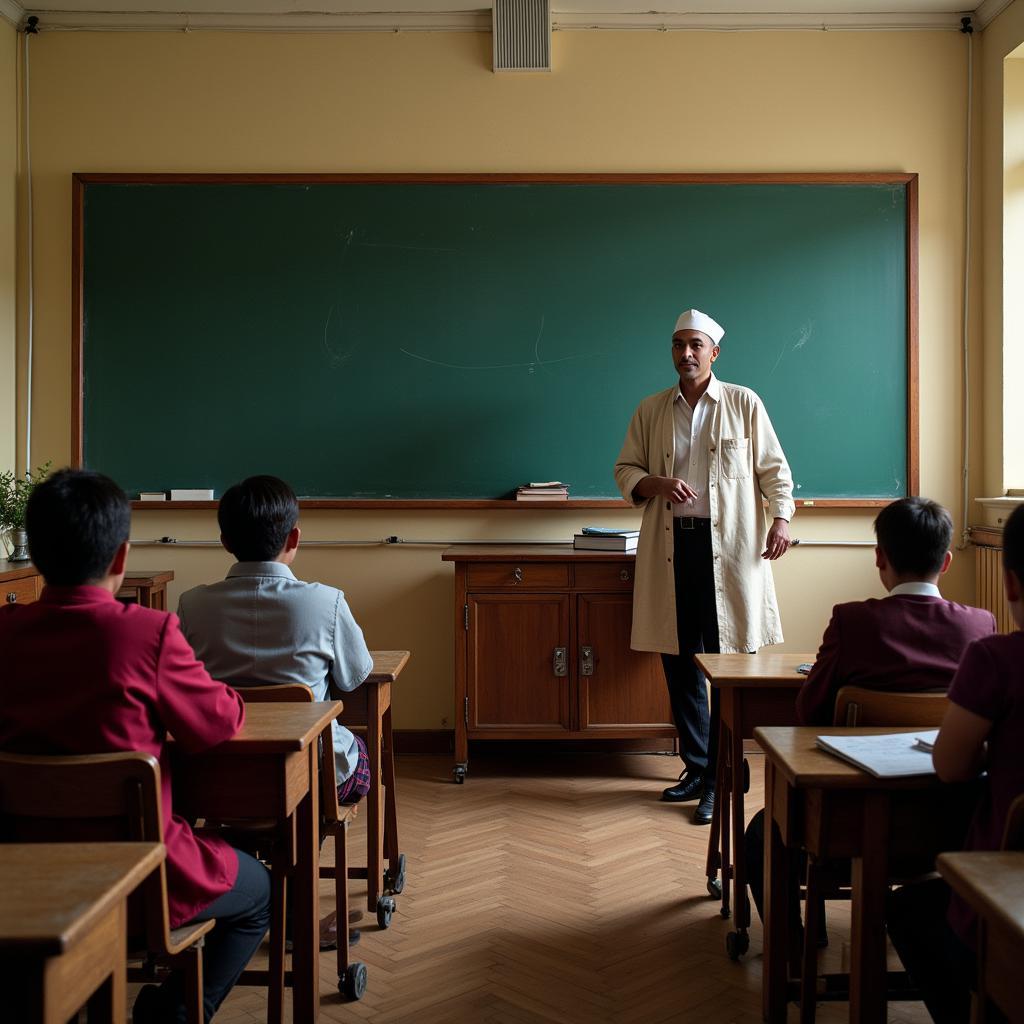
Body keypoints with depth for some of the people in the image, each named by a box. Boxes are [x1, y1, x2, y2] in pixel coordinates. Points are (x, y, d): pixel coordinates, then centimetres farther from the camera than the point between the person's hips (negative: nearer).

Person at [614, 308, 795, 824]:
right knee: (678, 660, 7)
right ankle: (696, 768, 21)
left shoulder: (743, 403, 5)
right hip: (671, 547, 3)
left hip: (730, 547, -3)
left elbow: (773, 468, 5)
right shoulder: (650, 410, 12)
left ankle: (720, 780, 4)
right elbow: (625, 470, 14)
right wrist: (657, 483, -7)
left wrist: (781, 518, -10)